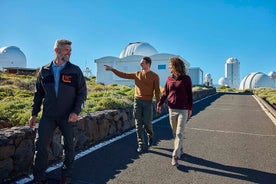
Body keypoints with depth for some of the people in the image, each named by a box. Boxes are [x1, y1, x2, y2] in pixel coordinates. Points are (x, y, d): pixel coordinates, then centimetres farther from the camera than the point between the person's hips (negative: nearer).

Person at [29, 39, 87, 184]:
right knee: (41, 145, 0)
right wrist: (34, 113, 7)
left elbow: (82, 93, -2)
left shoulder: (75, 71, -1)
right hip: (48, 116, 2)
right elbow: (38, 93, 11)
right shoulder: (44, 71, 6)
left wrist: (76, 111, -14)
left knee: (69, 146, 7)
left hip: (67, 116, -1)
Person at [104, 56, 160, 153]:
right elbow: (124, 75, 12)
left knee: (147, 123, 0)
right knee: (138, 124, 2)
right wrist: (112, 69, 7)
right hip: (137, 101, 3)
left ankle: (150, 135, 33)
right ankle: (141, 145, 11)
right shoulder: (137, 74, 11)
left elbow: (157, 91, -2)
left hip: (148, 102, -3)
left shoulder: (154, 76, 0)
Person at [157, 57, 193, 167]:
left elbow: (189, 95, -1)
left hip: (183, 110, -4)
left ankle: (175, 156, -3)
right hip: (171, 109, 4)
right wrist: (159, 104, -2)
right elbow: (165, 93, 8)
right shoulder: (169, 79, 5)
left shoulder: (186, 79, -5)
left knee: (179, 133, -7)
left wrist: (190, 109, -1)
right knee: (175, 132, 12)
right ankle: (180, 149, 31)